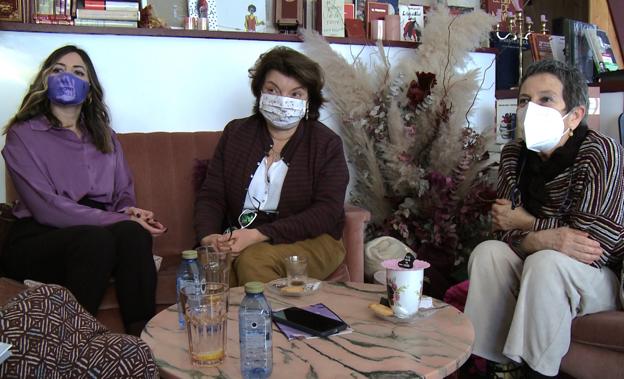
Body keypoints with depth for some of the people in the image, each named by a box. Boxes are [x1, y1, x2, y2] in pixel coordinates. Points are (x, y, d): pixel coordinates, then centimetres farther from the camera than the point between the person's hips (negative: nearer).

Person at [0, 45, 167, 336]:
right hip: (36, 238, -4)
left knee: (132, 233, -30)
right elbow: (46, 207, -10)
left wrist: (130, 212, -9)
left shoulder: (104, 136, 21)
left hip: (98, 231, 4)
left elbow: (124, 194, 17)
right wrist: (119, 221, -18)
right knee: (95, 238, -36)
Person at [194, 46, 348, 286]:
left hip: (311, 241, -2)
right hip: (238, 240, 3)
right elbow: (211, 195, 7)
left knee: (253, 260, -33)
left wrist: (259, 234, -23)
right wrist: (208, 236, -16)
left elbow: (326, 212, -12)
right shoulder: (236, 133, 10)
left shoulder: (327, 144, -2)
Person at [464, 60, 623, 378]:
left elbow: (593, 243, -24)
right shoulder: (514, 154, -3)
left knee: (546, 262, -32)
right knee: (488, 252, -20)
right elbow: (506, 231, -8)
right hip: (539, 274, 5)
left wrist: (526, 222, -14)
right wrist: (543, 239, -30)